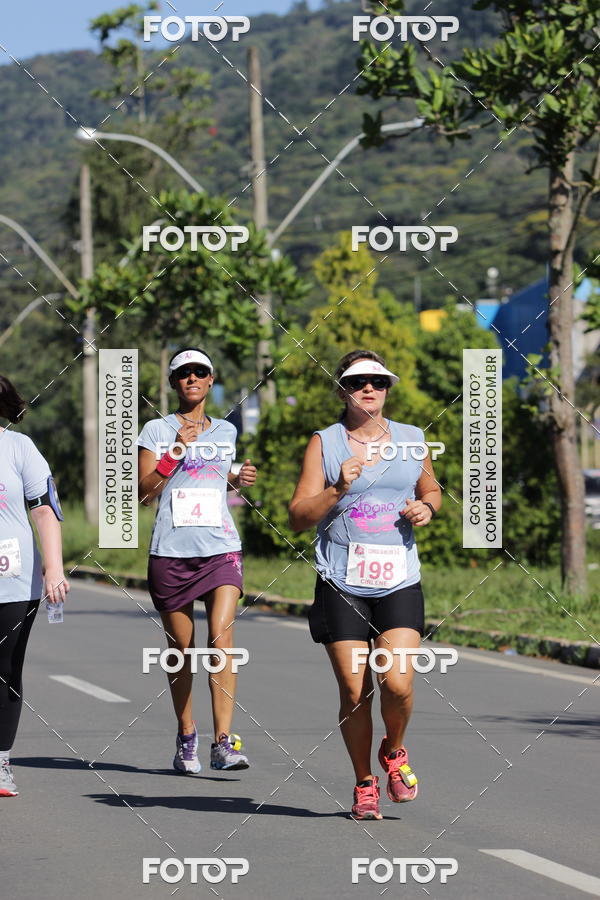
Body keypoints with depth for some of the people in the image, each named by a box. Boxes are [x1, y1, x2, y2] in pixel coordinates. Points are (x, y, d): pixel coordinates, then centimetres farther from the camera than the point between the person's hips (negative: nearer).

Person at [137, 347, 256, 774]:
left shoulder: (226, 431, 15)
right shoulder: (157, 430, 4)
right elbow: (144, 492, -5)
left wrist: (240, 479, 8)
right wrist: (177, 450, -14)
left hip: (221, 550, 1)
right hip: (171, 552, -1)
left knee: (222, 634, -16)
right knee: (181, 647, 5)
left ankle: (223, 742, -19)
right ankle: (186, 736, 22)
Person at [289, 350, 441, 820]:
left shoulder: (411, 440, 9)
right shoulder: (325, 443, 2)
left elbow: (432, 489, 26)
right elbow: (298, 517, -2)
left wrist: (426, 507, 3)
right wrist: (338, 490, -18)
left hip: (399, 582, 1)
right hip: (341, 584, -1)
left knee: (398, 684, -13)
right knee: (355, 693, -1)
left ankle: (394, 751, 17)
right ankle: (364, 782, 18)